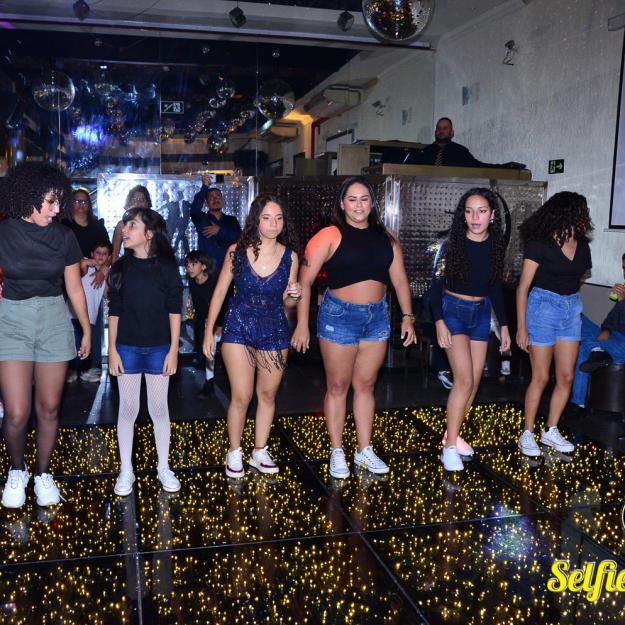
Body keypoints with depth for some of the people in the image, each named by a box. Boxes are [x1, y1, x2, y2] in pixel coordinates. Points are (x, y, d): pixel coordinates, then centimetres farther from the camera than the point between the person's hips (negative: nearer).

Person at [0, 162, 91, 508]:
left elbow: (74, 287, 9)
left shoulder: (63, 236, 1)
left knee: (49, 407, 6)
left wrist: (86, 328, 15)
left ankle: (43, 473, 27)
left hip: (54, 320, 2)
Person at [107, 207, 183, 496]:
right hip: (127, 348, 2)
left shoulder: (167, 267, -4)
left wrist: (173, 350, -5)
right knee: (128, 409, 8)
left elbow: (174, 310, -2)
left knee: (159, 409, 8)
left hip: (158, 348, -1)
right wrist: (112, 350, 0)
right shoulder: (121, 268, 1)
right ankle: (126, 470, 21)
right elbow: (114, 311, 4)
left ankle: (164, 467, 22)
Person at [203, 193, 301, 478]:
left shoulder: (289, 256, -3)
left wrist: (295, 295, -16)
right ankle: (234, 453, 18)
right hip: (239, 328, -2)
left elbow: (287, 302, 7)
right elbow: (220, 292, 0)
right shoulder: (237, 251, -7)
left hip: (274, 331, 2)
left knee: (268, 395, 11)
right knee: (241, 398, -3)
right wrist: (209, 331, -1)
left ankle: (260, 452, 28)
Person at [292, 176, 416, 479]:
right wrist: (302, 324, -15)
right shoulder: (330, 236, -9)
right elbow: (304, 281, -11)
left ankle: (365, 450, 25)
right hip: (339, 315, -4)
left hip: (377, 317, 4)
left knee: (365, 385, 13)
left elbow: (399, 279, 10)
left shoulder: (386, 237, 7)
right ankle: (336, 452, 20)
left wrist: (407, 316, 3)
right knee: (338, 386, 6)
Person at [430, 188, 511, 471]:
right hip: (453, 311, -5)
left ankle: (452, 433, 22)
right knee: (464, 379, -15)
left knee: (474, 381, 6)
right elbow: (436, 285, -9)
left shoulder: (495, 246, 1)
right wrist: (439, 322, -18)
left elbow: (496, 288, 11)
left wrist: (504, 325, 12)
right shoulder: (452, 245, -12)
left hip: (481, 314, 5)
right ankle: (450, 447, -6)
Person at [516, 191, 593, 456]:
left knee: (566, 377, 7)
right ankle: (527, 433, 15)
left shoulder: (582, 244, 4)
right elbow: (523, 287, -12)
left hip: (572, 308, 6)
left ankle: (551, 431, 22)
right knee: (541, 377, 0)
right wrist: (521, 328, -15)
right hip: (544, 306, -6)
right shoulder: (540, 243, -13)